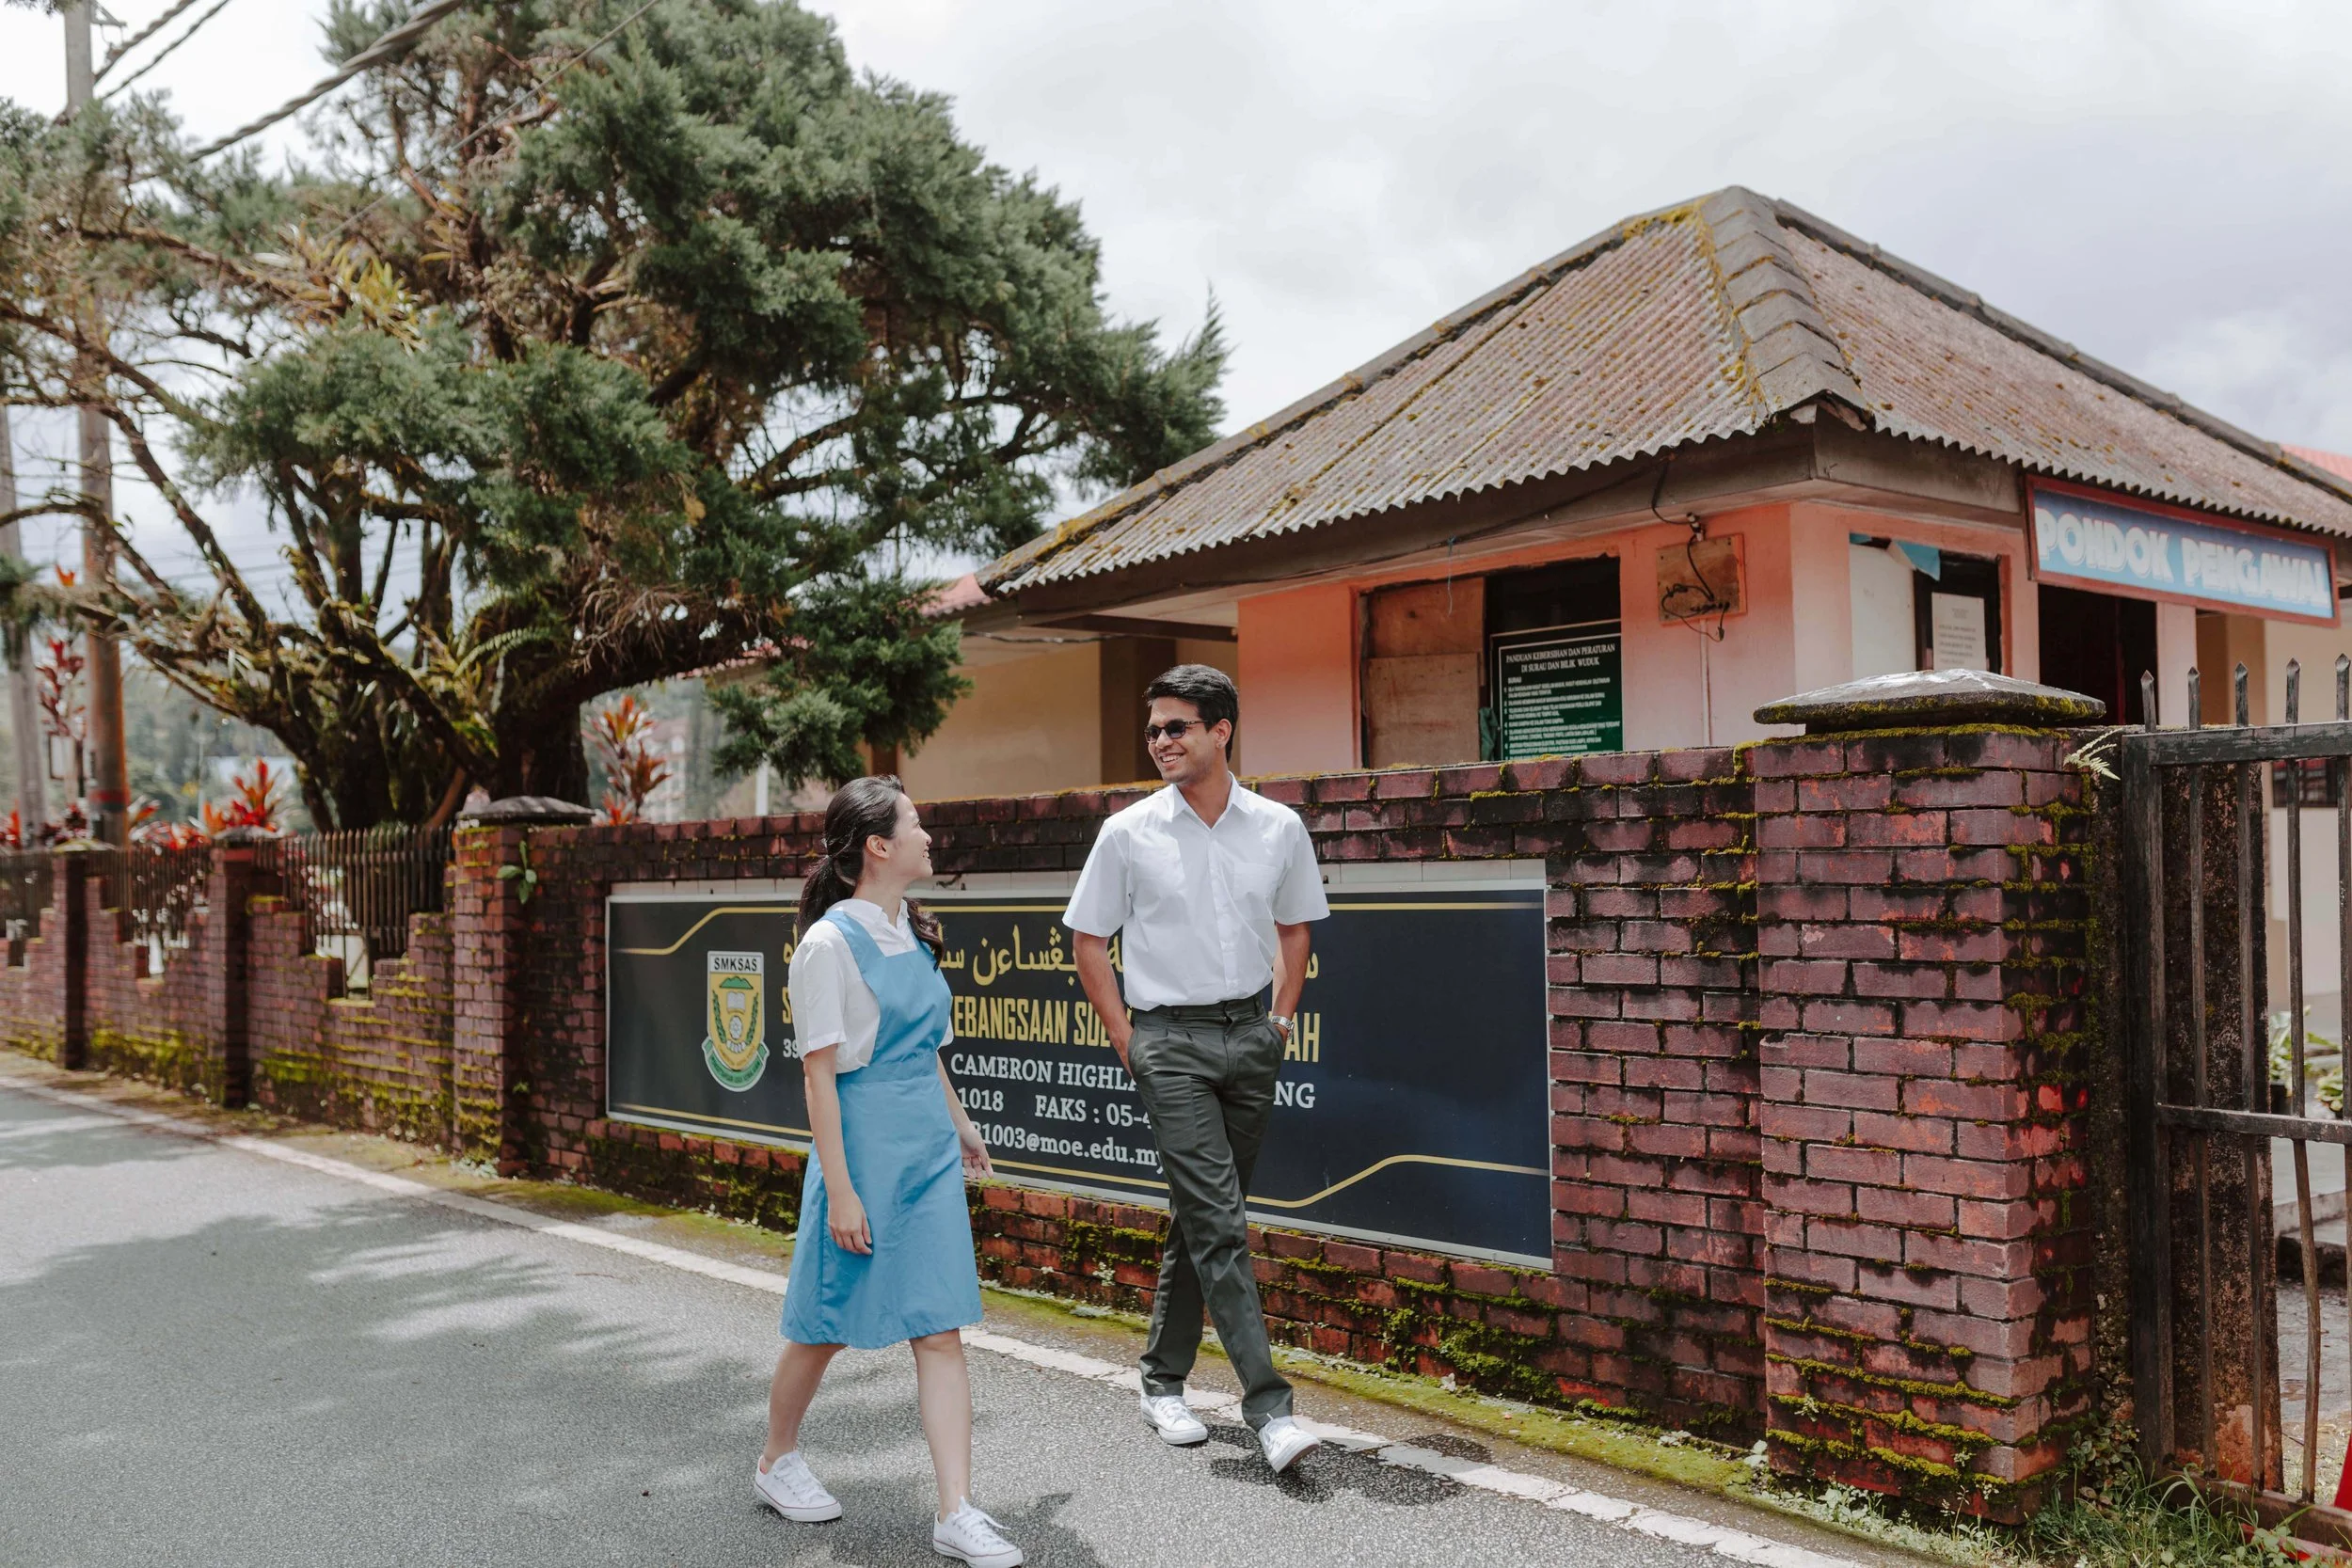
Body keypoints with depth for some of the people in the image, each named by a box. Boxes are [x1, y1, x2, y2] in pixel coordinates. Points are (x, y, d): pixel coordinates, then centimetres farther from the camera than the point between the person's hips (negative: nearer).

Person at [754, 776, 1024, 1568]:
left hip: (929, 1153, 7)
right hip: (865, 1147, -6)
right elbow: (820, 1072, -15)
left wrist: (957, 1121, 28)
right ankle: (777, 1459, 34)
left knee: (942, 1330, 2)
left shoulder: (914, 933, 10)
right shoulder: (830, 944, -13)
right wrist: (839, 1190, -17)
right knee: (827, 1326, 10)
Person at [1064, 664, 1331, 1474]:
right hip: (1171, 1041, -3)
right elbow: (1089, 938, 5)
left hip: (1251, 1035, 3)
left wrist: (1282, 1019, 9)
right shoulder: (1129, 833, -4)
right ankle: (1268, 1404, -8)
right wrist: (1125, 1038, -1)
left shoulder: (1279, 828, 3)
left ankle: (1163, 1380, 26)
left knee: (1201, 1217, 12)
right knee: (1219, 1224, -11)